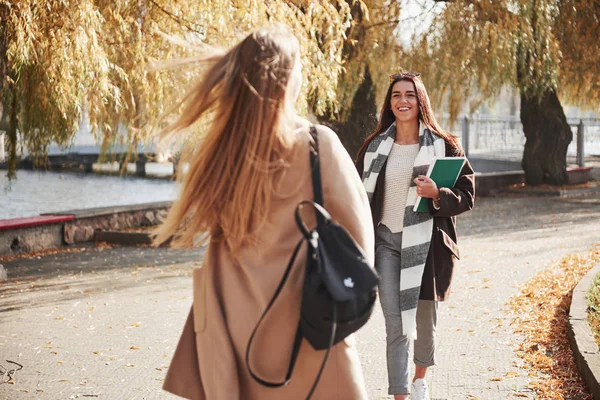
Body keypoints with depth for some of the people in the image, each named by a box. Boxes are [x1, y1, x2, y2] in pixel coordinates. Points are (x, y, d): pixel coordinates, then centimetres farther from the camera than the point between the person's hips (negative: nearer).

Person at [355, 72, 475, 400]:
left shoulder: (442, 145, -3)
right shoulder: (375, 146, 5)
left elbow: (466, 196, -3)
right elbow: (361, 196, 11)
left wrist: (437, 194, -22)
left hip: (426, 242, -1)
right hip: (387, 241, 1)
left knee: (424, 318, 14)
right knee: (395, 323, -6)